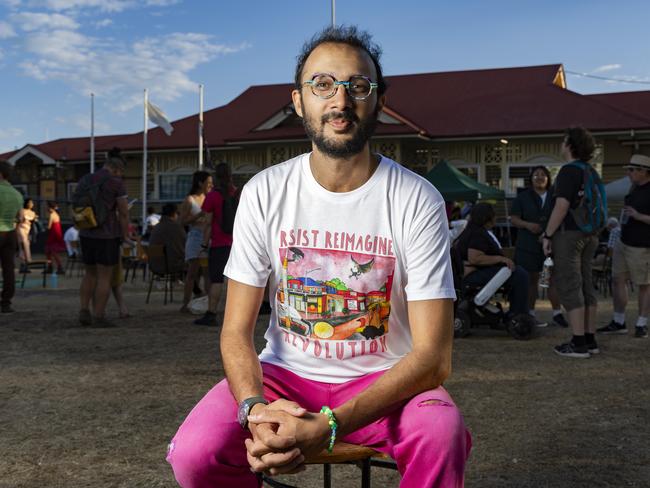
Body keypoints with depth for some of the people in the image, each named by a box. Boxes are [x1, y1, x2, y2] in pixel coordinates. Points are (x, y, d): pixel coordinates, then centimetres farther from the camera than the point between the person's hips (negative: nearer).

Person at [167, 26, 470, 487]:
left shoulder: (417, 200, -12)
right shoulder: (264, 193, -5)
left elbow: (433, 355, -17)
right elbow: (236, 332, -4)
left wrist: (330, 425, -30)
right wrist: (255, 409, -26)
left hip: (385, 379, -2)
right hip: (284, 373, 2)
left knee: (442, 435, -34)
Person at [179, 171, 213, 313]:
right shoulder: (189, 200, -1)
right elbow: (183, 221, -6)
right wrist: (199, 215, -15)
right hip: (196, 236, -4)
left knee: (208, 271, 2)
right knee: (193, 271, -5)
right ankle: (186, 303, -1)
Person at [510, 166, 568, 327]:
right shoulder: (523, 197, 6)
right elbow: (514, 219, 2)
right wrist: (527, 225, -17)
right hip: (528, 244, -2)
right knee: (532, 279, 2)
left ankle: (557, 313, 3)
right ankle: (530, 314, 8)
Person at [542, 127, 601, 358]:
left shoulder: (569, 171, -13)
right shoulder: (590, 172, 15)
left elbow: (562, 206, -20)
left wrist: (547, 235, -15)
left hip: (569, 233, -9)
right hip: (589, 235, 9)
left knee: (570, 287, -6)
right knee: (586, 285, 12)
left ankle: (578, 344, -6)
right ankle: (590, 340, 17)